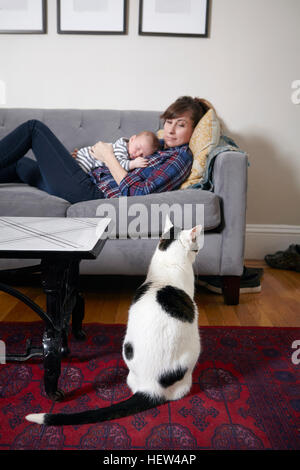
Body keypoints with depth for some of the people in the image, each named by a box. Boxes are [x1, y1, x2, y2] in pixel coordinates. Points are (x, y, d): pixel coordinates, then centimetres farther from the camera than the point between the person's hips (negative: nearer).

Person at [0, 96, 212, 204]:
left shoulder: (181, 157, -11)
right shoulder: (160, 145, 15)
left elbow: (136, 194, -21)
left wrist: (108, 157, -11)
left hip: (91, 194, -9)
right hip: (93, 180, 9)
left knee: (34, 127, -1)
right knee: (20, 163, 23)